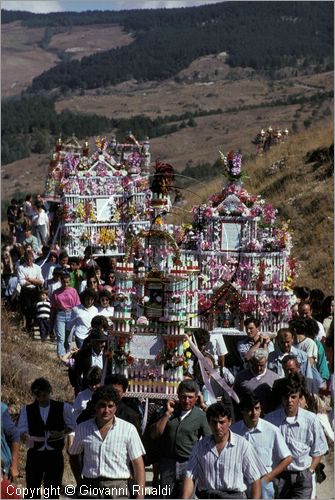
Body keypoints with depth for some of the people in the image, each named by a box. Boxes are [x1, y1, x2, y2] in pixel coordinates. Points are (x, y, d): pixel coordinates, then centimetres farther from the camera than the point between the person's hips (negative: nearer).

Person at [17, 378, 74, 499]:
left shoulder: (63, 407, 0)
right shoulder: (27, 410, 2)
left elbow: (71, 426, 9)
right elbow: (21, 430, -2)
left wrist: (63, 433, -11)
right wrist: (25, 436, -26)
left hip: (55, 454, 0)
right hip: (35, 454, 1)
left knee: (53, 489, 4)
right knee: (32, 486, 2)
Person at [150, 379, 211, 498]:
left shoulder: (200, 416, -3)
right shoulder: (169, 409, 5)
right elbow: (154, 434, -1)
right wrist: (167, 413, -9)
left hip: (188, 465, -3)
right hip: (167, 463, 3)